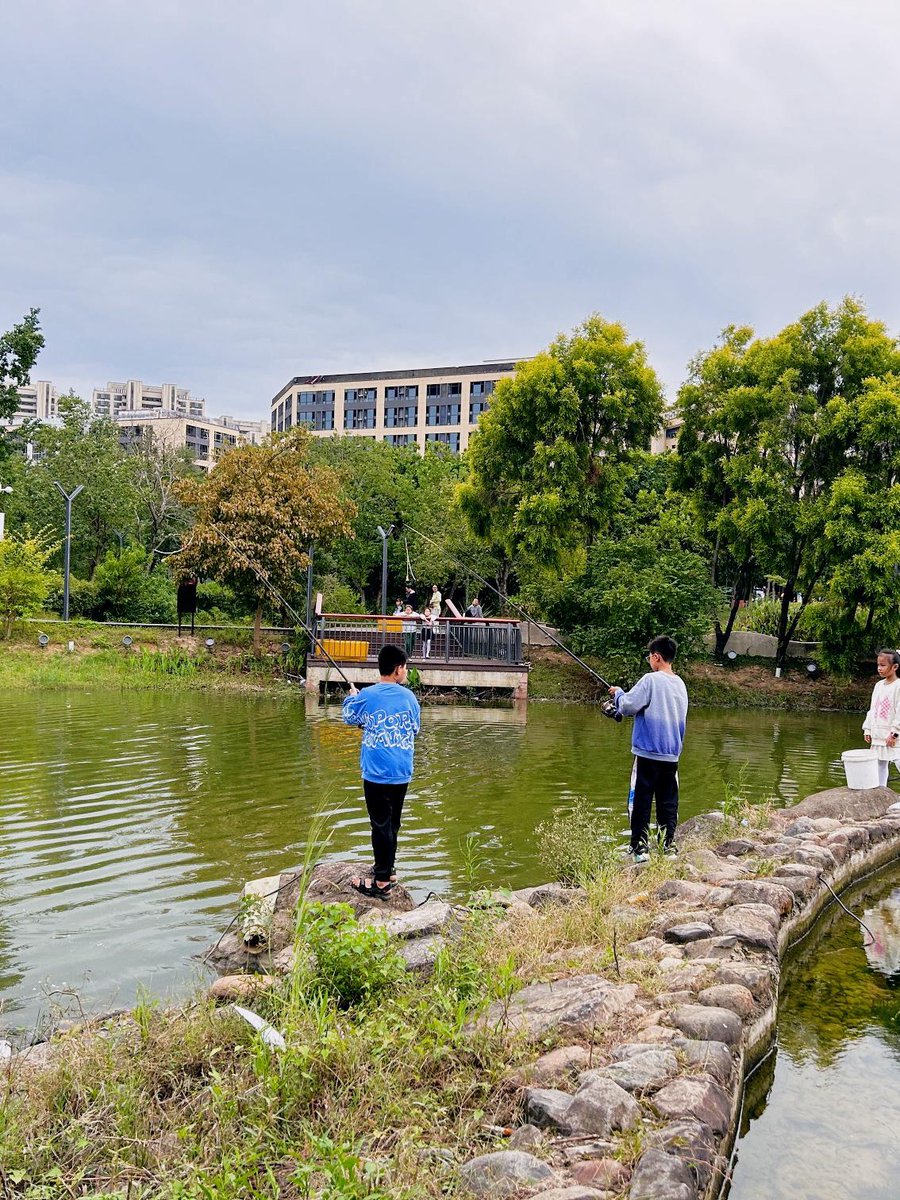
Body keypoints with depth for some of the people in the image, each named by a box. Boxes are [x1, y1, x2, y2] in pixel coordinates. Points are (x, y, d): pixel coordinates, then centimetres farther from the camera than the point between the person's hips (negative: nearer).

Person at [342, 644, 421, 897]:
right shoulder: (408, 696, -1)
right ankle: (386, 869, 31)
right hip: (402, 773, 4)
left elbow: (349, 718, 11)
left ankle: (382, 882, 4)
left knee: (381, 825, 0)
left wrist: (351, 697, 30)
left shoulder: (366, 696, -8)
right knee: (392, 824, 17)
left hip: (376, 773, -4)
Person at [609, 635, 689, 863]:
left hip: (648, 752, -6)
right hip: (672, 753, 6)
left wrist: (618, 693, 4)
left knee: (641, 801, 0)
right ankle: (669, 845, 12)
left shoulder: (650, 680, -12)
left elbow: (628, 706, -15)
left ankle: (640, 848, 1)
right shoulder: (680, 684, 10)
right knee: (668, 802, 11)